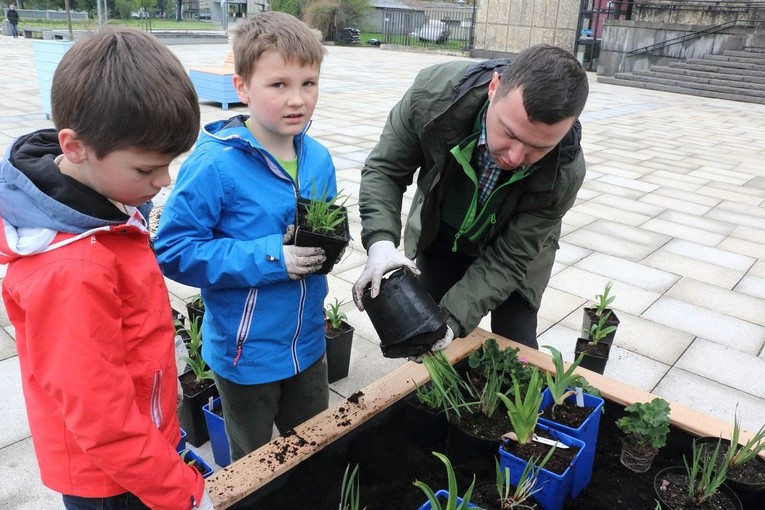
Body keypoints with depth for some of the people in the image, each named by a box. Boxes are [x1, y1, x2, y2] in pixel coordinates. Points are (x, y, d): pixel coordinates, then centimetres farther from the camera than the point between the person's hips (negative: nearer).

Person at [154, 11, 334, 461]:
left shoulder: (318, 158, -3)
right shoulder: (215, 165, -22)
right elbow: (173, 250, -21)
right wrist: (267, 258, -28)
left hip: (308, 341, 5)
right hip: (247, 352, -5)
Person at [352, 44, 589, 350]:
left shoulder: (564, 173, -35)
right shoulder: (434, 92, -34)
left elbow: (507, 260, -26)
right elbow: (384, 170, -21)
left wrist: (452, 319, -38)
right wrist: (381, 241, -37)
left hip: (513, 244, -1)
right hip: (438, 233, 2)